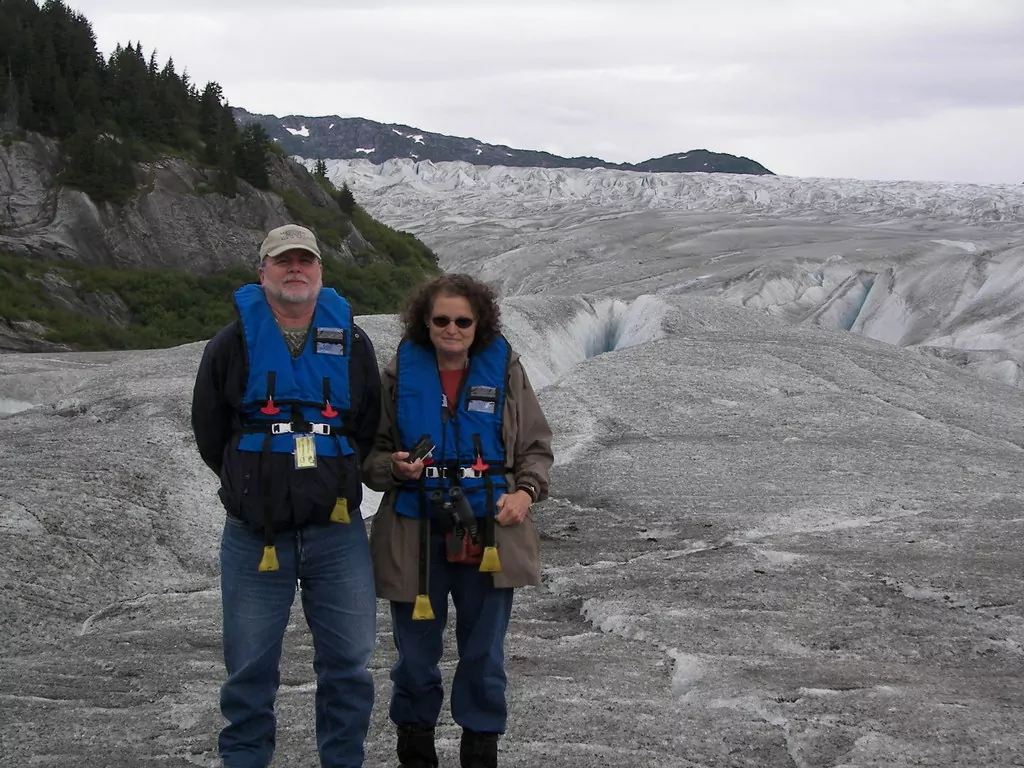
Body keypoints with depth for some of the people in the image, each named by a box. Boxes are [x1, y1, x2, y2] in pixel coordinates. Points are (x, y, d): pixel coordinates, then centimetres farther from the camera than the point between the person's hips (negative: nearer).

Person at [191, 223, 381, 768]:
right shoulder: (234, 343, 3)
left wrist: (336, 483, 8)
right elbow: (209, 433, 8)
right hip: (254, 534, -1)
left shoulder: (350, 342, 8)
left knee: (348, 662, 6)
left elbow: (369, 429, 14)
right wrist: (254, 486, 7)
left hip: (337, 532, 1)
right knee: (250, 669, 5)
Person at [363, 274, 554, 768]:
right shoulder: (400, 374, 0)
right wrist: (394, 467, -15)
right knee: (416, 651, 8)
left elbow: (536, 447, 9)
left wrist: (526, 491, -8)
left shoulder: (505, 371, 2)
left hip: (490, 535, 0)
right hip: (415, 537, 0)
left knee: (484, 653, 8)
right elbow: (369, 452, 7)